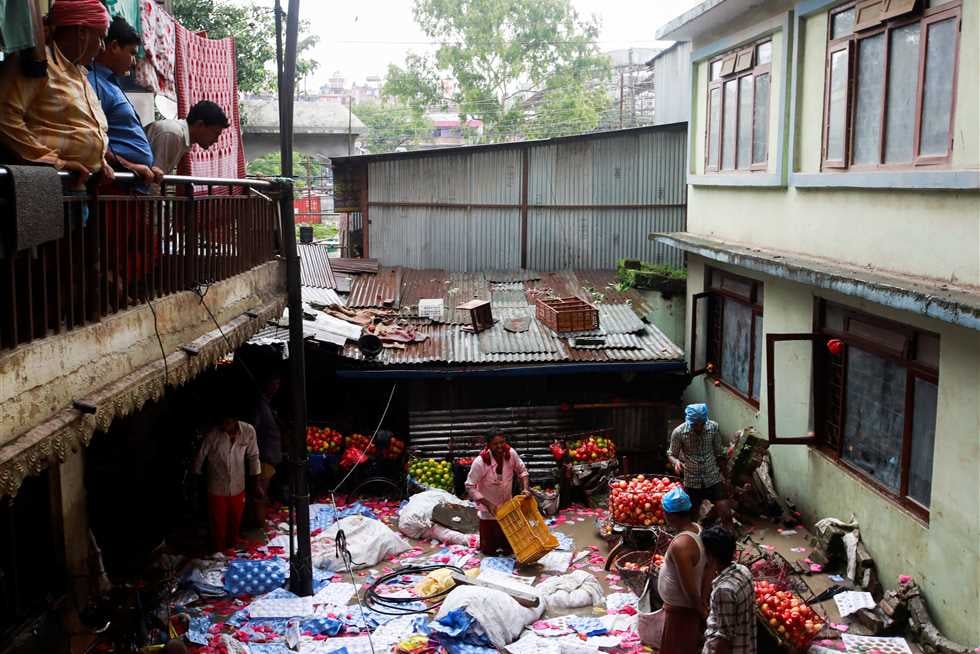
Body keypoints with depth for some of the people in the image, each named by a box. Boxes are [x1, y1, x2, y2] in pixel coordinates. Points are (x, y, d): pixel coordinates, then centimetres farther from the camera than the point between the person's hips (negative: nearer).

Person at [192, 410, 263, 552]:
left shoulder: (248, 431, -16)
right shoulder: (212, 435, -23)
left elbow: (253, 457, -2)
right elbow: (199, 458, -8)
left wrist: (256, 484, 3)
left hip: (238, 489, 3)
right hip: (217, 490, -2)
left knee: (235, 525, 20)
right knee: (218, 526, 11)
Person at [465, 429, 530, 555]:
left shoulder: (511, 453, -16)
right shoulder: (480, 462, -27)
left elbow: (522, 470, 1)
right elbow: (470, 487, -21)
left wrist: (526, 489, -15)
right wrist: (488, 504, -27)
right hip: (488, 510, -3)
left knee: (509, 549, 13)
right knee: (489, 550, 8)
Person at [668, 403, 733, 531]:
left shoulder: (714, 427, -9)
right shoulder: (679, 432, -15)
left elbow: (719, 452, 6)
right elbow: (671, 454, -3)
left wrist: (721, 472, 10)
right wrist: (676, 462, -24)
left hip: (713, 479, 1)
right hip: (692, 482, -1)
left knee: (726, 514, -4)